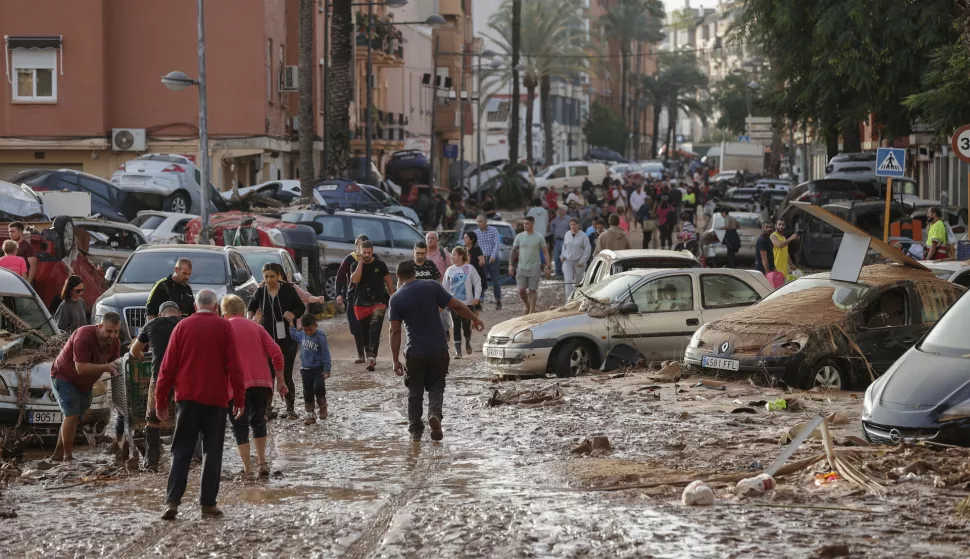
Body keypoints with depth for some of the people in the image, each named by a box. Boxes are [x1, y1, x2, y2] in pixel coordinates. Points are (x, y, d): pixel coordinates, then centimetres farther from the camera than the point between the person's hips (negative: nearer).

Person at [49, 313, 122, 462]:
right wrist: (106, 367, -42)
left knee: (75, 418, 11)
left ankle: (58, 454, 22)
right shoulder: (84, 336, -34)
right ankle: (68, 455, -16)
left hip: (85, 383, 8)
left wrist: (117, 369, -30)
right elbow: (81, 368, -37)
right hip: (64, 377, -8)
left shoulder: (115, 343, -11)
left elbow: (114, 367, -7)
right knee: (72, 414, -20)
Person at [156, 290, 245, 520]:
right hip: (216, 398, -1)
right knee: (212, 452, 6)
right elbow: (234, 365, -3)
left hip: (187, 397, 1)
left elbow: (168, 366, 3)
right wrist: (239, 398, 3)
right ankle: (208, 503, 3)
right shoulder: (224, 327, 1)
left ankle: (172, 501, -9)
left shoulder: (183, 326, 4)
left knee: (181, 451, 4)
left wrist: (161, 400, 9)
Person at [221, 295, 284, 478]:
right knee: (258, 421, 23)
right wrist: (280, 381, 10)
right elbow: (276, 353, 6)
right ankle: (262, 462, 15)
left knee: (240, 426, 6)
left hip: (238, 386, -3)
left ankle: (247, 469, -2)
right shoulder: (255, 327, 14)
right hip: (262, 383, 3)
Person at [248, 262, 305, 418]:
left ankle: (290, 408, 12)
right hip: (267, 338, 2)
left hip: (286, 338, -2)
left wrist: (293, 314, -18)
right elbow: (252, 308, 18)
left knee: (286, 375, -2)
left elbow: (301, 307, 3)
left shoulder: (288, 290, -7)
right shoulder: (260, 291, 0)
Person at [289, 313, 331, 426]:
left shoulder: (320, 336, -15)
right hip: (306, 369, 5)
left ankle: (322, 407, 4)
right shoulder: (302, 334, 1)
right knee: (308, 393, 8)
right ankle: (310, 415, 18)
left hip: (318, 369, -5)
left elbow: (325, 354, -13)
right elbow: (294, 335, 26)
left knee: (318, 387, -22)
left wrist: (327, 370, -15)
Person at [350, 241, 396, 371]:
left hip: (378, 302, -3)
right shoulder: (356, 266, 4)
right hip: (362, 304, 3)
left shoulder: (380, 265, 2)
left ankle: (372, 357, -27)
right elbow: (355, 280, -14)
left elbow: (388, 282, 9)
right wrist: (360, 262, -13)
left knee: (375, 330, -18)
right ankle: (370, 357, 23)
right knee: (365, 332, 9)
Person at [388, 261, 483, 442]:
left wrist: (396, 360, -1)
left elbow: (395, 332, -6)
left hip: (415, 352, -1)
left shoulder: (396, 299, -5)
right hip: (438, 349, 1)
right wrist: (475, 319, 14)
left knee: (415, 392, 14)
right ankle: (435, 413, -12)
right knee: (436, 387, 14)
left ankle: (415, 430, 15)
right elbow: (457, 306, -2)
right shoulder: (432, 287, -3)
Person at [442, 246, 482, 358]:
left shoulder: (469, 268, -4)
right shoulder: (450, 270, 3)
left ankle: (467, 343, 32)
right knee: (456, 327, -1)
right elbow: (445, 286, 7)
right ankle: (458, 350, 2)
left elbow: (477, 283, -1)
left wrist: (477, 297, -11)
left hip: (468, 303, -2)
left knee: (467, 326, 2)